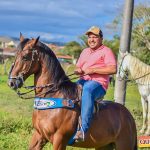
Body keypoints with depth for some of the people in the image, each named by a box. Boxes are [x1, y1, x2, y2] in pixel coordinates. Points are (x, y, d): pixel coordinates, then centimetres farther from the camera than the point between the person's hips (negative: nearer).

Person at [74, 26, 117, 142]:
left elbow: (113, 69, -12)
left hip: (98, 83, -8)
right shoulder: (85, 51, 25)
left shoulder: (106, 51, 3)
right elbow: (77, 68, 28)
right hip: (83, 81, 8)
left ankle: (84, 129, -49)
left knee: (87, 90, -40)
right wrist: (78, 70, 2)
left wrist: (93, 70, -16)